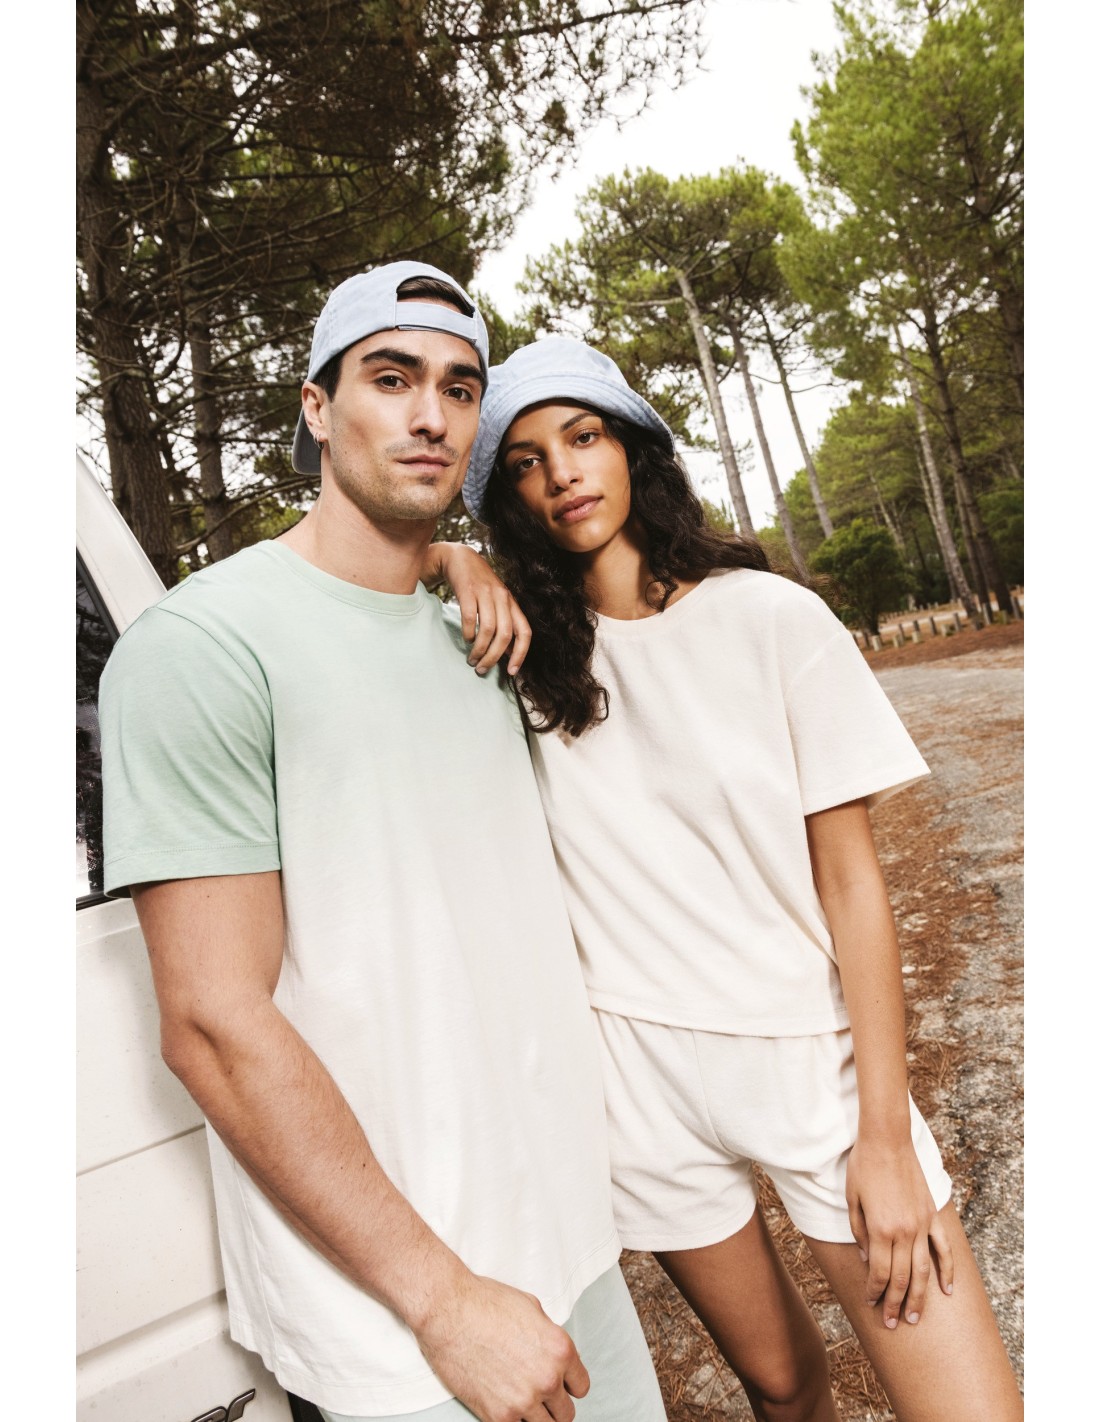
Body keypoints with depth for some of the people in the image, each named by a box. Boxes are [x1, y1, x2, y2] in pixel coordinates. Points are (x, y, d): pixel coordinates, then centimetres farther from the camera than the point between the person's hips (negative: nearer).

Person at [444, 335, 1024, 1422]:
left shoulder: (772, 619, -9)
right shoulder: (526, 655, -2)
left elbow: (850, 879, -8)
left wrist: (886, 1136, -8)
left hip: (812, 1053, -1)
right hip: (638, 1076, 2)